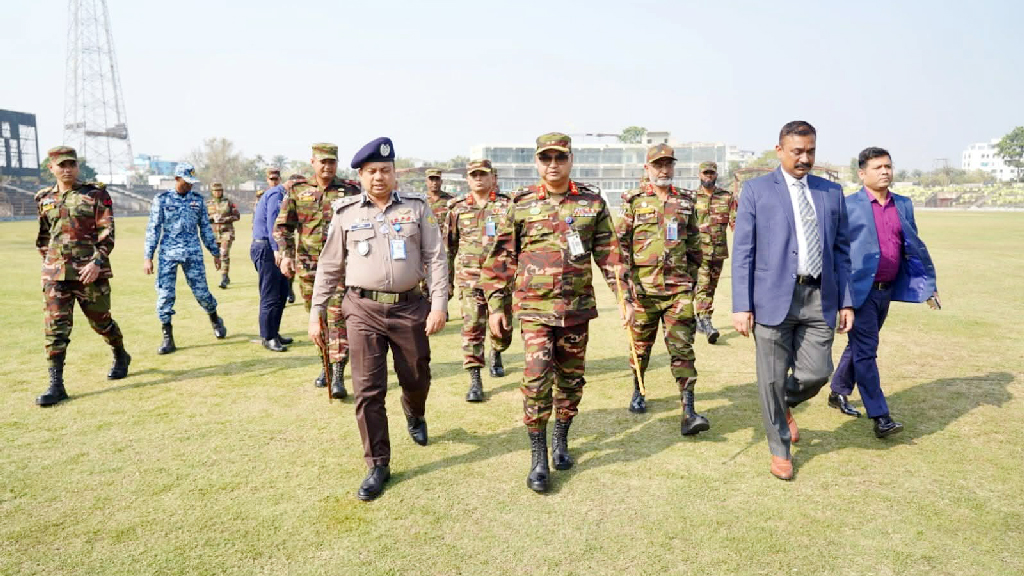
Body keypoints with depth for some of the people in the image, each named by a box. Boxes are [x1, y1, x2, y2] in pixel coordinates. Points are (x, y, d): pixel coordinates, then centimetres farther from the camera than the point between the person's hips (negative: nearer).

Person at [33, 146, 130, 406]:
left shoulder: (96, 194, -3)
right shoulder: (44, 199, 10)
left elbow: (107, 233, -8)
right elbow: (43, 236, 22)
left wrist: (97, 262, -19)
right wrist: (48, 263, 19)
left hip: (90, 270, -3)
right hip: (55, 273, 3)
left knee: (101, 320, 10)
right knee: (55, 327, -3)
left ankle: (121, 357, 37)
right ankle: (56, 385, 0)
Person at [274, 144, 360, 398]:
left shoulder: (350, 191, 2)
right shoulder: (297, 191, 7)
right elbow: (282, 226, 9)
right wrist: (285, 254, -3)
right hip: (308, 265, 3)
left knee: (337, 317, -9)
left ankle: (338, 376, -8)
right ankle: (327, 364, 30)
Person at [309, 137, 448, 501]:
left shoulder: (417, 207, 3)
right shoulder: (346, 213, 4)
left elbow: (436, 258, 0)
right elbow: (329, 267, 8)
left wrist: (439, 303, -10)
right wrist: (316, 313, 6)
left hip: (410, 307, 0)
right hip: (363, 310, 0)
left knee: (416, 378, 14)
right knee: (367, 390, -1)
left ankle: (415, 416, 50)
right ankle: (378, 466, 13)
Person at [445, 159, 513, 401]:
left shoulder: (506, 206, 4)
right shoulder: (457, 209, 7)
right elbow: (449, 246, 12)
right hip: (470, 278, 0)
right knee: (472, 327, -7)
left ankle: (496, 354, 44)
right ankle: (475, 380, -1)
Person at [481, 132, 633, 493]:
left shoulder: (592, 204, 4)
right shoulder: (520, 206, 1)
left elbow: (610, 255, 6)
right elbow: (501, 258, 3)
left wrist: (625, 297, 1)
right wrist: (495, 305, -1)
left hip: (578, 309, 2)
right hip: (534, 309, -2)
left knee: (571, 379, 12)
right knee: (536, 380, -7)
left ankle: (561, 440, 33)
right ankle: (538, 458, 6)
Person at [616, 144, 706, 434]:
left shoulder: (685, 201, 10)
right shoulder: (634, 201, 1)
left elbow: (694, 243, 17)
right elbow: (620, 242, 0)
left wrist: (691, 276, 13)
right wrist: (628, 279, -6)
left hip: (678, 288, 1)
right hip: (644, 288, -1)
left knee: (682, 348, -5)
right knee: (641, 345, 12)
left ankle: (689, 413, -7)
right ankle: (637, 392, 35)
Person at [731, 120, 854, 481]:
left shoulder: (832, 193, 12)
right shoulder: (756, 190, 1)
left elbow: (841, 250, 14)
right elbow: (742, 252, -2)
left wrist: (846, 301, 7)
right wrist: (742, 305, -8)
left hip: (819, 297, 3)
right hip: (773, 298, -3)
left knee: (817, 373, 1)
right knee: (772, 379, 4)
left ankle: (785, 406, 36)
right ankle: (780, 449, 25)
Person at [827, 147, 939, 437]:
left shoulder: (904, 205, 10)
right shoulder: (848, 206, -7)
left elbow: (914, 246, 16)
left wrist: (929, 283, 10)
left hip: (887, 290, 6)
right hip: (860, 289, -6)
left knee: (860, 346, 17)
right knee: (865, 351, -5)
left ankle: (838, 393, 34)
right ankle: (880, 416, -2)